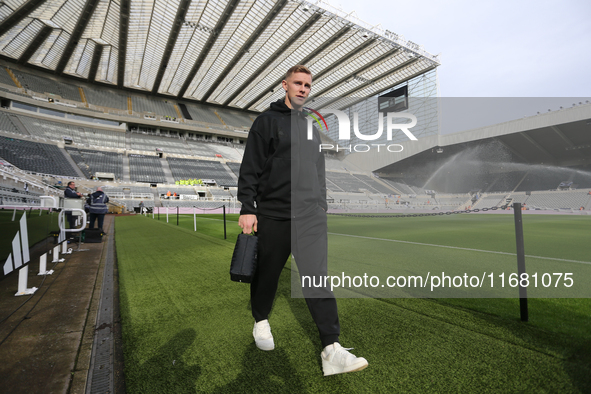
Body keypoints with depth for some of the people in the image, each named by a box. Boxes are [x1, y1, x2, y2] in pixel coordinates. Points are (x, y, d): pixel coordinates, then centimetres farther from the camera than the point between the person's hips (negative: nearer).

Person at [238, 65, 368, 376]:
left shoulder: (312, 125, 20)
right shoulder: (267, 120, 3)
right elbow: (250, 167, -4)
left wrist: (322, 204, 20)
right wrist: (247, 208, -12)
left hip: (312, 216, 4)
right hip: (273, 214, -3)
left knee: (317, 276, -3)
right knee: (267, 274, 10)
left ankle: (332, 350, 0)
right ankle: (261, 322, 36)